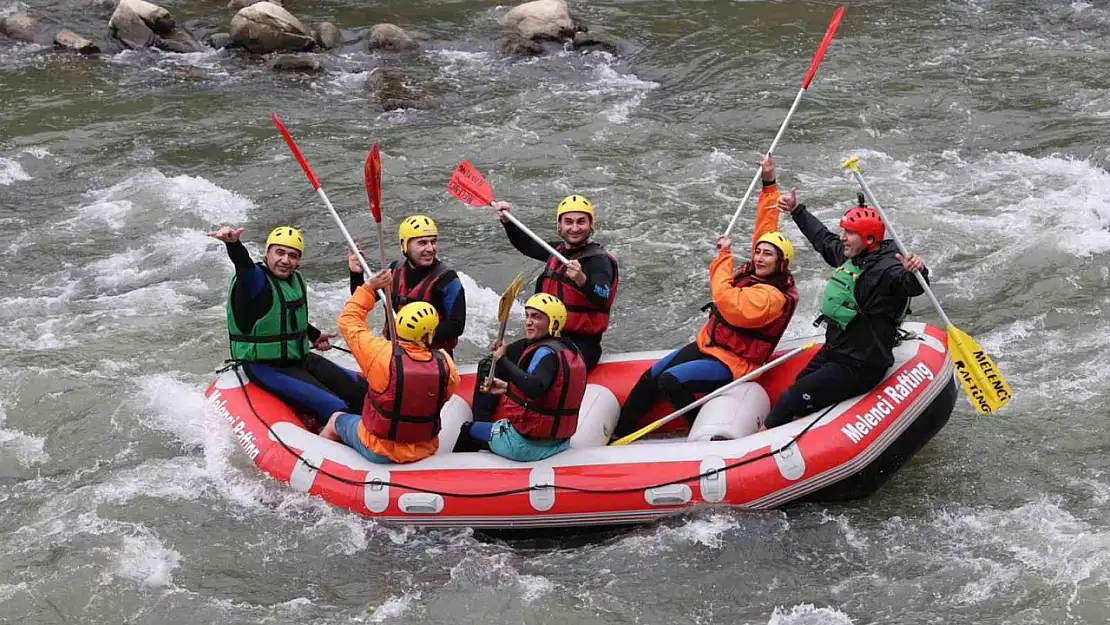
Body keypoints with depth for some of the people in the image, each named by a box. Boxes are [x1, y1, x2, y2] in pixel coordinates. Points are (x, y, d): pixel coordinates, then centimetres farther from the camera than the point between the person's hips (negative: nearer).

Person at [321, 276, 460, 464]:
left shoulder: (381, 354, -25)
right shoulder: (445, 363, -18)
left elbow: (348, 321, -10)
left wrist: (369, 287, -2)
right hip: (425, 451, 3)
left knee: (336, 419, 27)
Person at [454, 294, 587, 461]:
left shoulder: (547, 352, -21)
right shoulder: (571, 349, 7)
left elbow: (534, 389, -39)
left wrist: (503, 360, -36)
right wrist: (508, 387, 18)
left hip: (527, 444, -9)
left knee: (469, 431, 13)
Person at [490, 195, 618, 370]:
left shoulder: (599, 260, -12)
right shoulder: (559, 251, 11)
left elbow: (602, 299, -31)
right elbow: (526, 245, 30)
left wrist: (582, 280, -49)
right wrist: (507, 221, 17)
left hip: (581, 346, -8)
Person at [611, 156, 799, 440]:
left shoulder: (773, 296, -23)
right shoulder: (756, 273, 4)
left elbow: (727, 302, -32)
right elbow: (765, 229, 13)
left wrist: (724, 256, -19)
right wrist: (769, 185, 15)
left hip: (732, 364, -9)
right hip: (707, 345, 9)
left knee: (671, 381, -28)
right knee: (651, 377, 2)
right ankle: (619, 433, 9)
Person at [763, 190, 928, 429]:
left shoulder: (886, 268, -23)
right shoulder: (849, 256, 5)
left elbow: (911, 286, -43)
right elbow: (822, 237, 24)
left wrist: (916, 273, -65)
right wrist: (796, 210, 31)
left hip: (859, 368, -10)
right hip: (832, 352, 10)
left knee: (791, 402, -13)